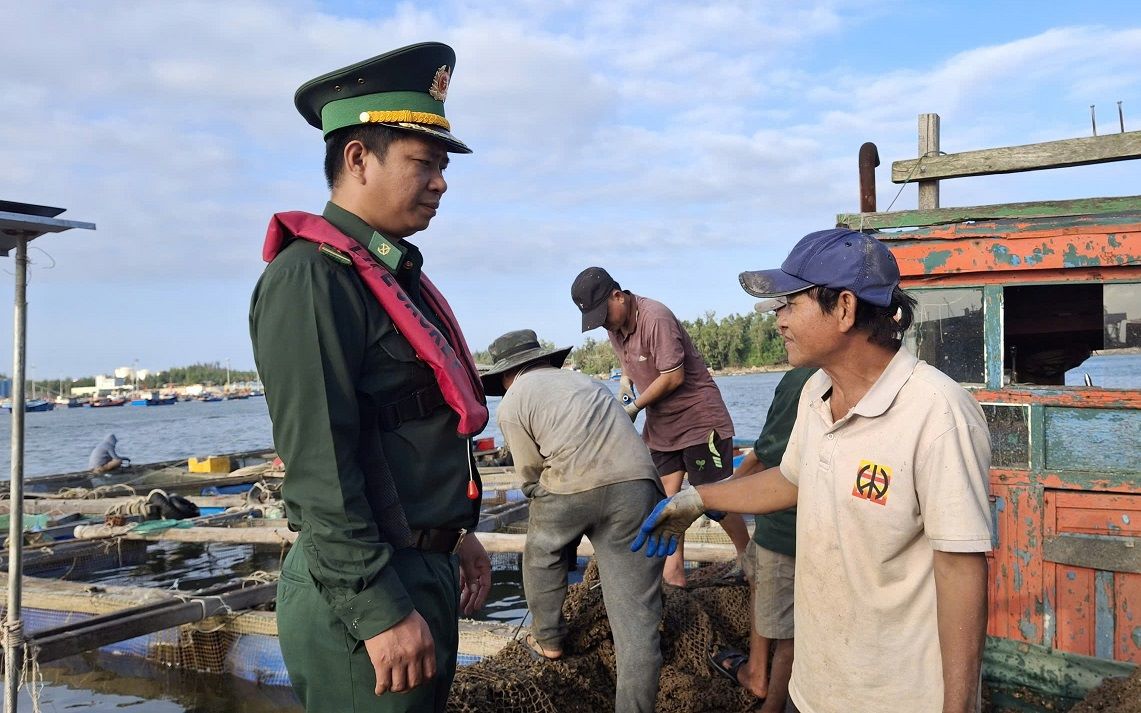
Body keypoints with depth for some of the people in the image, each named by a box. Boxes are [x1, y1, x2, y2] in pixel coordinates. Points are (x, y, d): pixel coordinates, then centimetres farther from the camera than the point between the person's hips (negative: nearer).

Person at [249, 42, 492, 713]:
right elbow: (318, 465, -23)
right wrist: (381, 611, -23)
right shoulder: (311, 277, -17)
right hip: (363, 591, -9)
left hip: (427, 572, 9)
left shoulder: (395, 274, 13)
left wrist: (457, 534, 18)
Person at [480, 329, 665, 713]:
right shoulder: (582, 379, 32)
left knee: (541, 554, 29)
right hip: (636, 481, 4)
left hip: (573, 487, -4)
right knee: (636, 612, 6)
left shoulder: (512, 403, 13)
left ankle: (548, 638, 41)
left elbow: (531, 472, 13)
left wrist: (544, 506, 34)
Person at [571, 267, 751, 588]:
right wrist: (625, 383, 2)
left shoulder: (656, 318, -24)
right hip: (660, 425, 8)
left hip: (699, 420, -8)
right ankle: (674, 573, 8)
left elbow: (673, 377, -24)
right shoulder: (614, 324, 3)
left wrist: (634, 407, -16)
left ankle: (747, 558, 17)